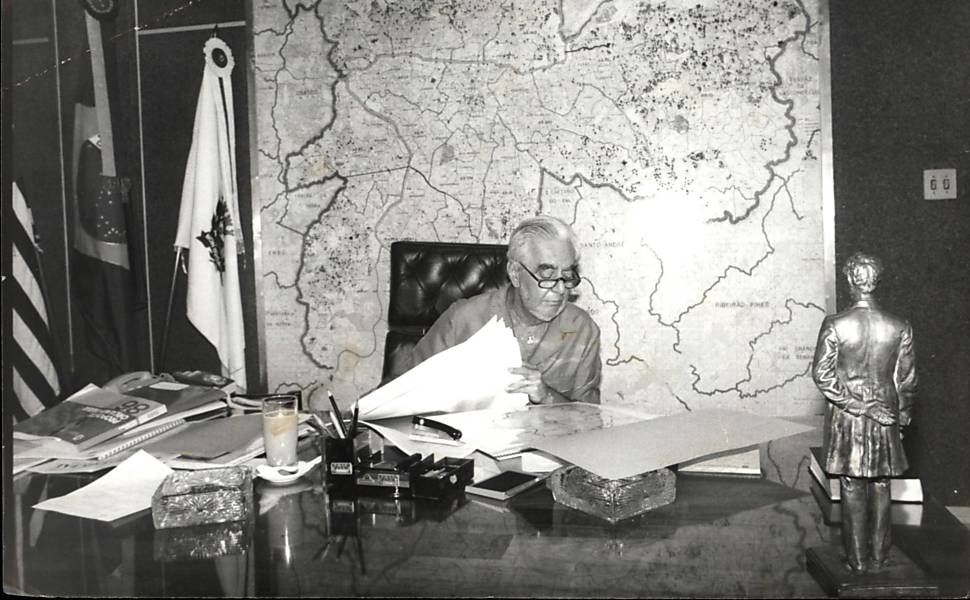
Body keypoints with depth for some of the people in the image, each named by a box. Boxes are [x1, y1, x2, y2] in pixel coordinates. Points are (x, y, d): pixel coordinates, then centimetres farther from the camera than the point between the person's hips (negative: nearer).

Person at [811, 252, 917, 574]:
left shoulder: (835, 325, -13)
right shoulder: (899, 328, -6)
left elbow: (822, 374, -13)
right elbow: (907, 379, 1)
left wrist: (852, 403, -6)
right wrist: (902, 413, 14)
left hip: (846, 418, -2)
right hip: (885, 420, 2)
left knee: (852, 489, 8)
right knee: (881, 488, 14)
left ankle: (857, 559, 16)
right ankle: (878, 556, 24)